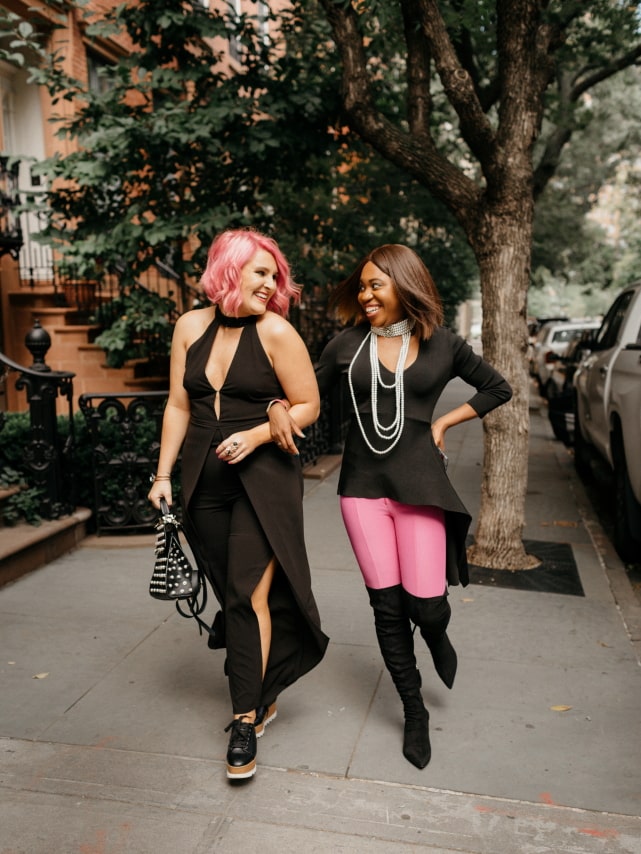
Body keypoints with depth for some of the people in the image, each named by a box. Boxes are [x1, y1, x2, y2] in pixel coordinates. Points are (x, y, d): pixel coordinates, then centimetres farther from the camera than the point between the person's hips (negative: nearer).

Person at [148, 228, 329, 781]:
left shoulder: (275, 331, -7)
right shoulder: (191, 327, 5)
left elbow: (308, 407, -4)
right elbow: (179, 406, 9)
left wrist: (256, 435, -17)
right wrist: (163, 474, 7)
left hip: (263, 478, -4)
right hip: (205, 482, 4)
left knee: (249, 594, -7)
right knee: (230, 594, 10)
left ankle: (247, 719, 7)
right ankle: (263, 694, 30)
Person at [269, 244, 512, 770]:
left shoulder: (442, 345, 2)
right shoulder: (349, 344, 5)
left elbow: (497, 388, 14)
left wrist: (444, 422, 4)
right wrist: (280, 408, -11)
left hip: (419, 483, -1)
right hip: (363, 484, 2)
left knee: (426, 603, -7)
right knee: (388, 607, 5)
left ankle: (437, 635, 34)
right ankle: (415, 712, 26)